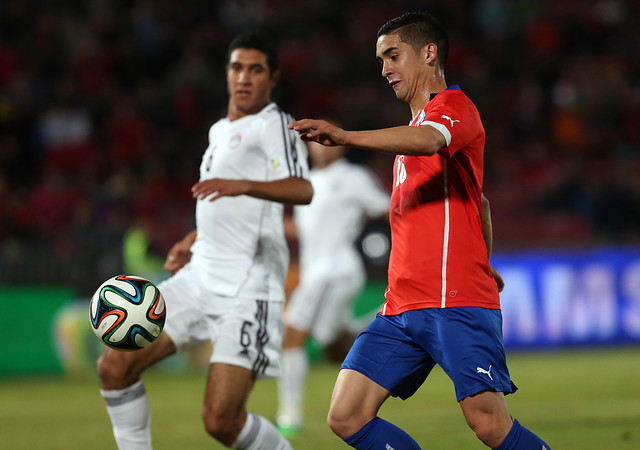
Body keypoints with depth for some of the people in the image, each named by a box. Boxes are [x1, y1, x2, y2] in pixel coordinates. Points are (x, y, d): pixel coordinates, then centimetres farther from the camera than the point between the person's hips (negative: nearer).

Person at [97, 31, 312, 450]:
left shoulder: (274, 125, -7)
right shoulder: (220, 131, 20)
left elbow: (303, 190, -27)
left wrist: (242, 186, -41)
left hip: (247, 292, -8)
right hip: (200, 278, 8)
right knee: (114, 365, -2)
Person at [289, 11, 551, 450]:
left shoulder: (453, 105, -2)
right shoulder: (419, 123, 27)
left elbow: (429, 141, -28)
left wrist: (346, 136, -39)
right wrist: (482, 263, 47)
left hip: (456, 302, -9)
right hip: (402, 307, 9)